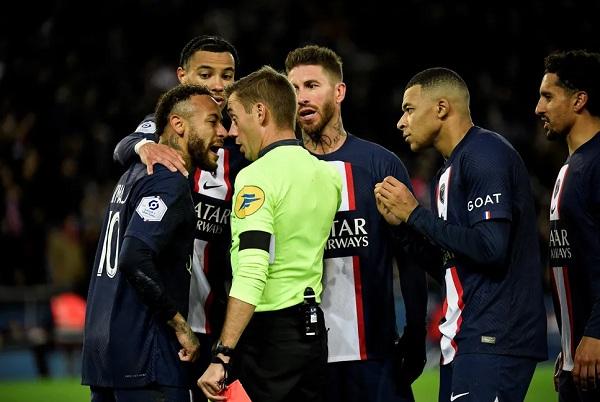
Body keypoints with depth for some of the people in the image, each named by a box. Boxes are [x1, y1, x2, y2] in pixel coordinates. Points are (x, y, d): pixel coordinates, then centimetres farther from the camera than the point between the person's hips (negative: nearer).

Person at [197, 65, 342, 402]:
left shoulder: (256, 177, -14)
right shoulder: (328, 174, 11)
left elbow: (251, 276, -22)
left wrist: (222, 358, -24)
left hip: (268, 333, -8)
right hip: (313, 329, 8)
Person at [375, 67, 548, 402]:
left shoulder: (486, 155, -11)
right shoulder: (451, 168, 19)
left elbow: (491, 247, -21)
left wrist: (416, 214, -12)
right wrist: (401, 222, 9)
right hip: (465, 341, 10)